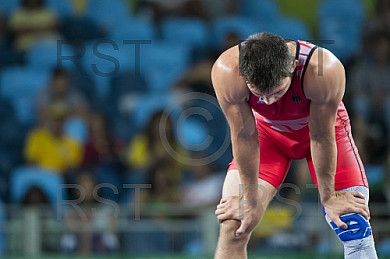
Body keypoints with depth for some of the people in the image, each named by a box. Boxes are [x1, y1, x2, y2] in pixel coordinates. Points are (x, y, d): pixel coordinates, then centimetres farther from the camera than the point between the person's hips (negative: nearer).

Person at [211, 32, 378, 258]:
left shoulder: (325, 71, -40)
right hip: (267, 129, 1)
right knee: (232, 223, -12)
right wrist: (250, 200, -16)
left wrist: (328, 196, -15)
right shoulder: (227, 72, -37)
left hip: (322, 126, -1)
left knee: (355, 225, -10)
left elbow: (321, 137, -27)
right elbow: (244, 137, -25)